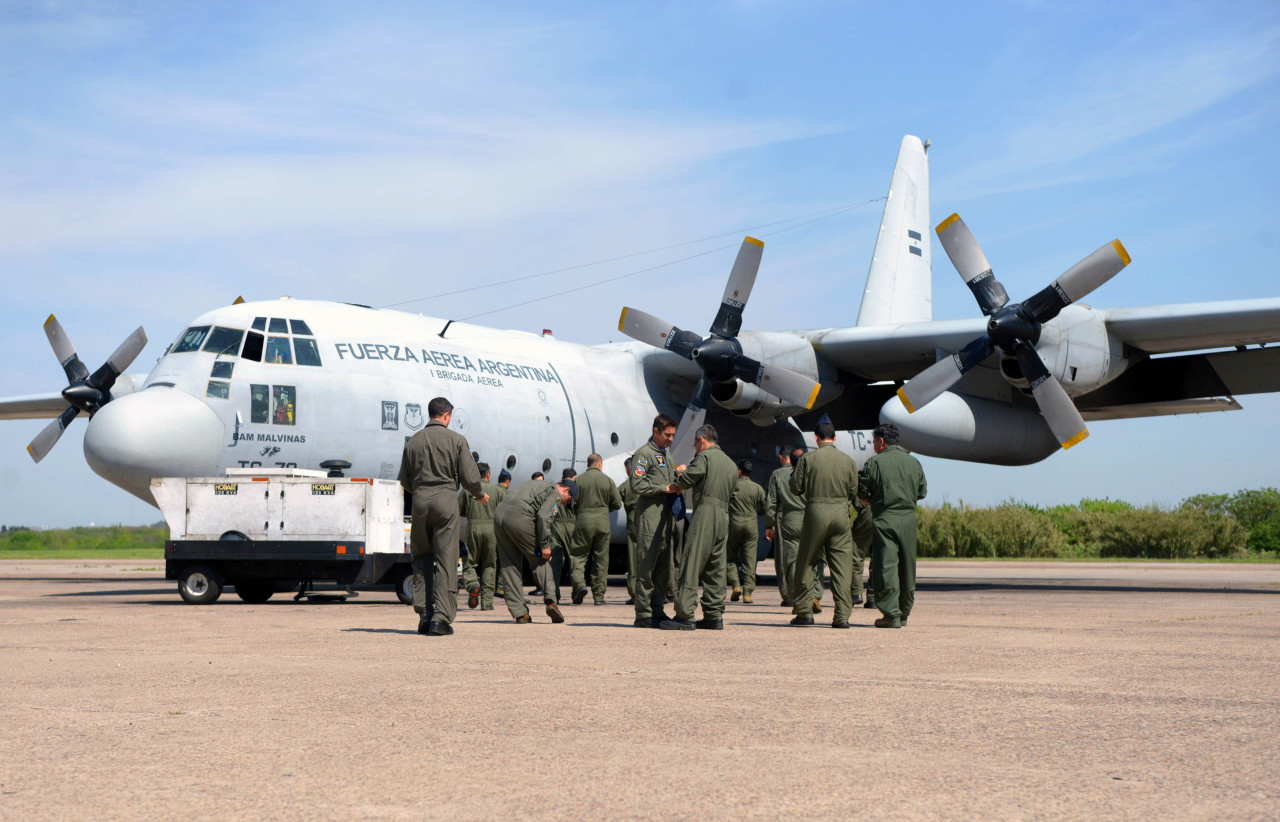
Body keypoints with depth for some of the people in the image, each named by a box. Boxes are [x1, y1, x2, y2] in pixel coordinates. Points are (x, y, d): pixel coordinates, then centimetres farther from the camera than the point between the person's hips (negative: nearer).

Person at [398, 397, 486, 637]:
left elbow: (405, 480, 13)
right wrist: (480, 495, 17)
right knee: (446, 560, 0)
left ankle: (424, 615, 9)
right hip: (446, 499, -3)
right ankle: (441, 618, -4)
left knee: (421, 558, 14)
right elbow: (469, 477, -3)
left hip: (420, 500, 3)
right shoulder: (456, 440, -1)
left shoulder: (413, 441, 9)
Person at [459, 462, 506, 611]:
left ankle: (472, 585, -21)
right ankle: (486, 601, 5)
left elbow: (457, 511, 7)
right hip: (491, 528, 0)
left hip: (473, 528, 0)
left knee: (469, 563, 10)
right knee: (490, 565, 9)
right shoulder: (498, 490, 7)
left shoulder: (467, 490, 7)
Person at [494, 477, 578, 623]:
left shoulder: (536, 484, 32)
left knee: (508, 566, 9)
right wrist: (545, 545, -6)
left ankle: (519, 613, 8)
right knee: (539, 560, 6)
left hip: (499, 514, 8)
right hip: (519, 517, -8)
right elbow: (543, 517, -11)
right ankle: (550, 601, -8)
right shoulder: (554, 494, 6)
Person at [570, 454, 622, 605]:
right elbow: (617, 503, 3)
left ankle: (580, 583, -18)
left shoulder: (579, 480, -1)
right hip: (603, 522, 1)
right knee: (601, 559, 7)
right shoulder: (607, 480, 2)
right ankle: (599, 595, 9)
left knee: (578, 556, 6)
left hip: (583, 520, -1)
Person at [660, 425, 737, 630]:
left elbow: (684, 481, -8)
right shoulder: (731, 463, 22)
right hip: (724, 515, 8)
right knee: (715, 569, 11)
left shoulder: (704, 457, -3)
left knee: (691, 566, -9)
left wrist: (681, 474, 16)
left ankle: (685, 615, -12)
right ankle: (714, 615, 10)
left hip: (705, 514, -8)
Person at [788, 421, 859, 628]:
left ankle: (804, 611, 12)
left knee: (805, 563, 11)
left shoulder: (808, 459, -4)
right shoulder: (848, 460, 3)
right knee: (841, 566, 4)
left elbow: (796, 488, -2)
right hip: (841, 513, 2)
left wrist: (794, 472, 17)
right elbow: (854, 492, 6)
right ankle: (842, 615, -1)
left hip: (816, 512, -2)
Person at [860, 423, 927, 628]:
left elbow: (862, 493, -5)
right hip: (909, 520, 5)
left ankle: (891, 614, -10)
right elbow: (922, 492, 13)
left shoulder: (875, 463, -6)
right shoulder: (914, 463, 8)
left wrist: (872, 500, 16)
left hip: (884, 520, -5)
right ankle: (904, 613, 19)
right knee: (906, 568, 12)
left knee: (885, 566, -4)